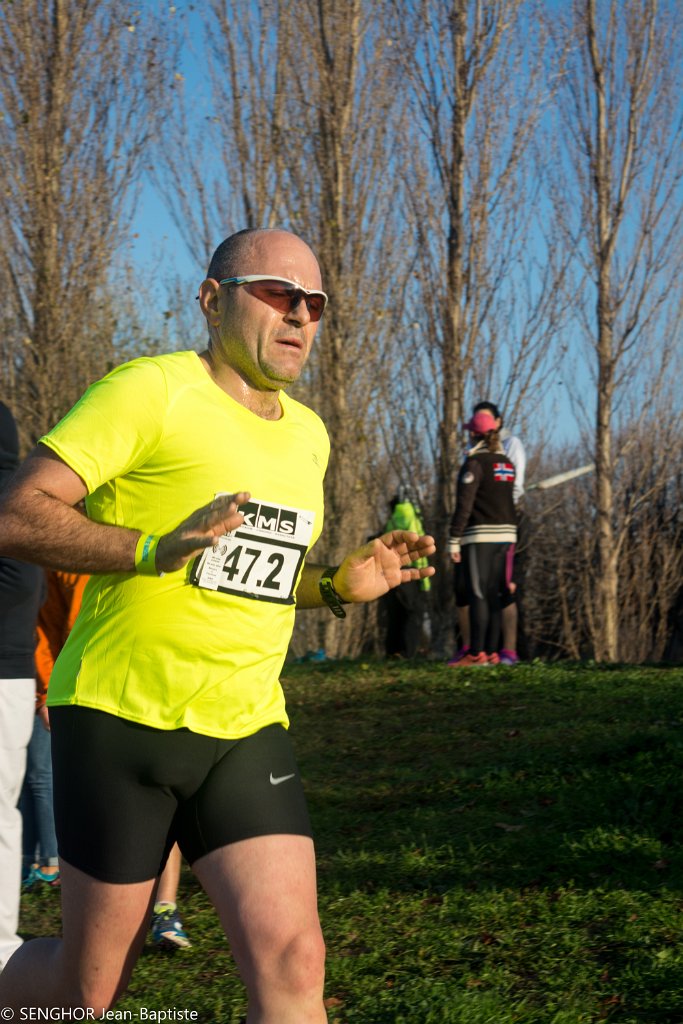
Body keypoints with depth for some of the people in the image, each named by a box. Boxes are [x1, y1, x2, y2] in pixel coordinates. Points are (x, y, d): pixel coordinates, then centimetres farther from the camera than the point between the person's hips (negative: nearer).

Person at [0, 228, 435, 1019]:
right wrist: (155, 550, -28)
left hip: (246, 736, 6)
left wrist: (339, 585, 6)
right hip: (122, 718, -5)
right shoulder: (150, 391, -9)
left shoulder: (308, 435, 13)